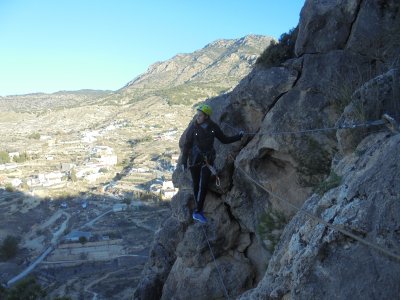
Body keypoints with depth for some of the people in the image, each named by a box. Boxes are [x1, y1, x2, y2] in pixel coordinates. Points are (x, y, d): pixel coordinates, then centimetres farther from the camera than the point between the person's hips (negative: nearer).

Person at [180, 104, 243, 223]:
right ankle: (199, 209, 30)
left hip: (208, 159, 1)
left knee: (203, 186, -5)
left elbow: (224, 140, 4)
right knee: (196, 185, 9)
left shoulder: (213, 127, -8)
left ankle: (197, 212, 6)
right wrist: (184, 161, -7)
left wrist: (239, 136, -5)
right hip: (195, 159, -1)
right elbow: (187, 145, -8)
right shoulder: (193, 127, -15)